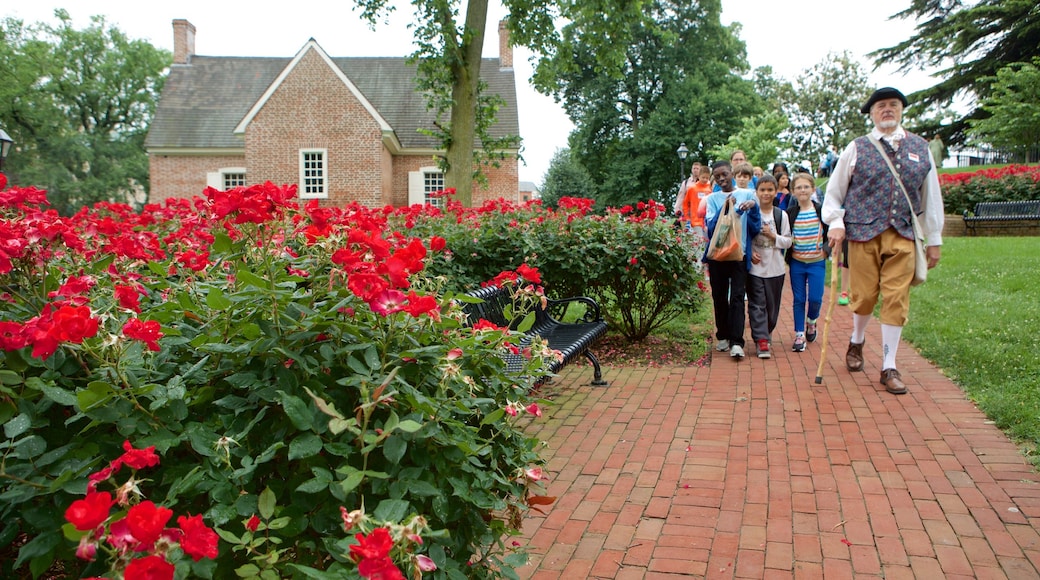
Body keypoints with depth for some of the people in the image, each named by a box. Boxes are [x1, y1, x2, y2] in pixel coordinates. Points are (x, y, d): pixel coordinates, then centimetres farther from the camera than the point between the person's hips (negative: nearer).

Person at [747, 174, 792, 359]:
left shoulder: (781, 215, 3)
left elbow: (788, 242, 3)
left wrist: (773, 236, -13)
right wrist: (749, 252, -12)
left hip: (775, 267, 2)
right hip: (755, 266, -2)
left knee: (772, 305, 10)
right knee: (757, 304, -6)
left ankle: (767, 334, 30)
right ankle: (761, 340, -7)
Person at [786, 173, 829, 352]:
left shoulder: (821, 210, -3)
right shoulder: (790, 213, -2)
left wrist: (826, 248, -10)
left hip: (817, 262, 0)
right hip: (796, 263, 1)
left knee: (815, 298, -5)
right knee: (799, 300, 4)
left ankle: (811, 321, 27)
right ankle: (799, 335, 13)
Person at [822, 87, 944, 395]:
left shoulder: (920, 148, 10)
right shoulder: (857, 148, 4)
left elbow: (931, 195, 13)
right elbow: (834, 189, 7)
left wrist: (934, 239, 12)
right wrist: (836, 223, -7)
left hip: (902, 237, 2)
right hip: (863, 233, -1)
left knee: (897, 300, -2)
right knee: (864, 296, 4)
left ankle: (889, 367, 8)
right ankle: (856, 341, 34)